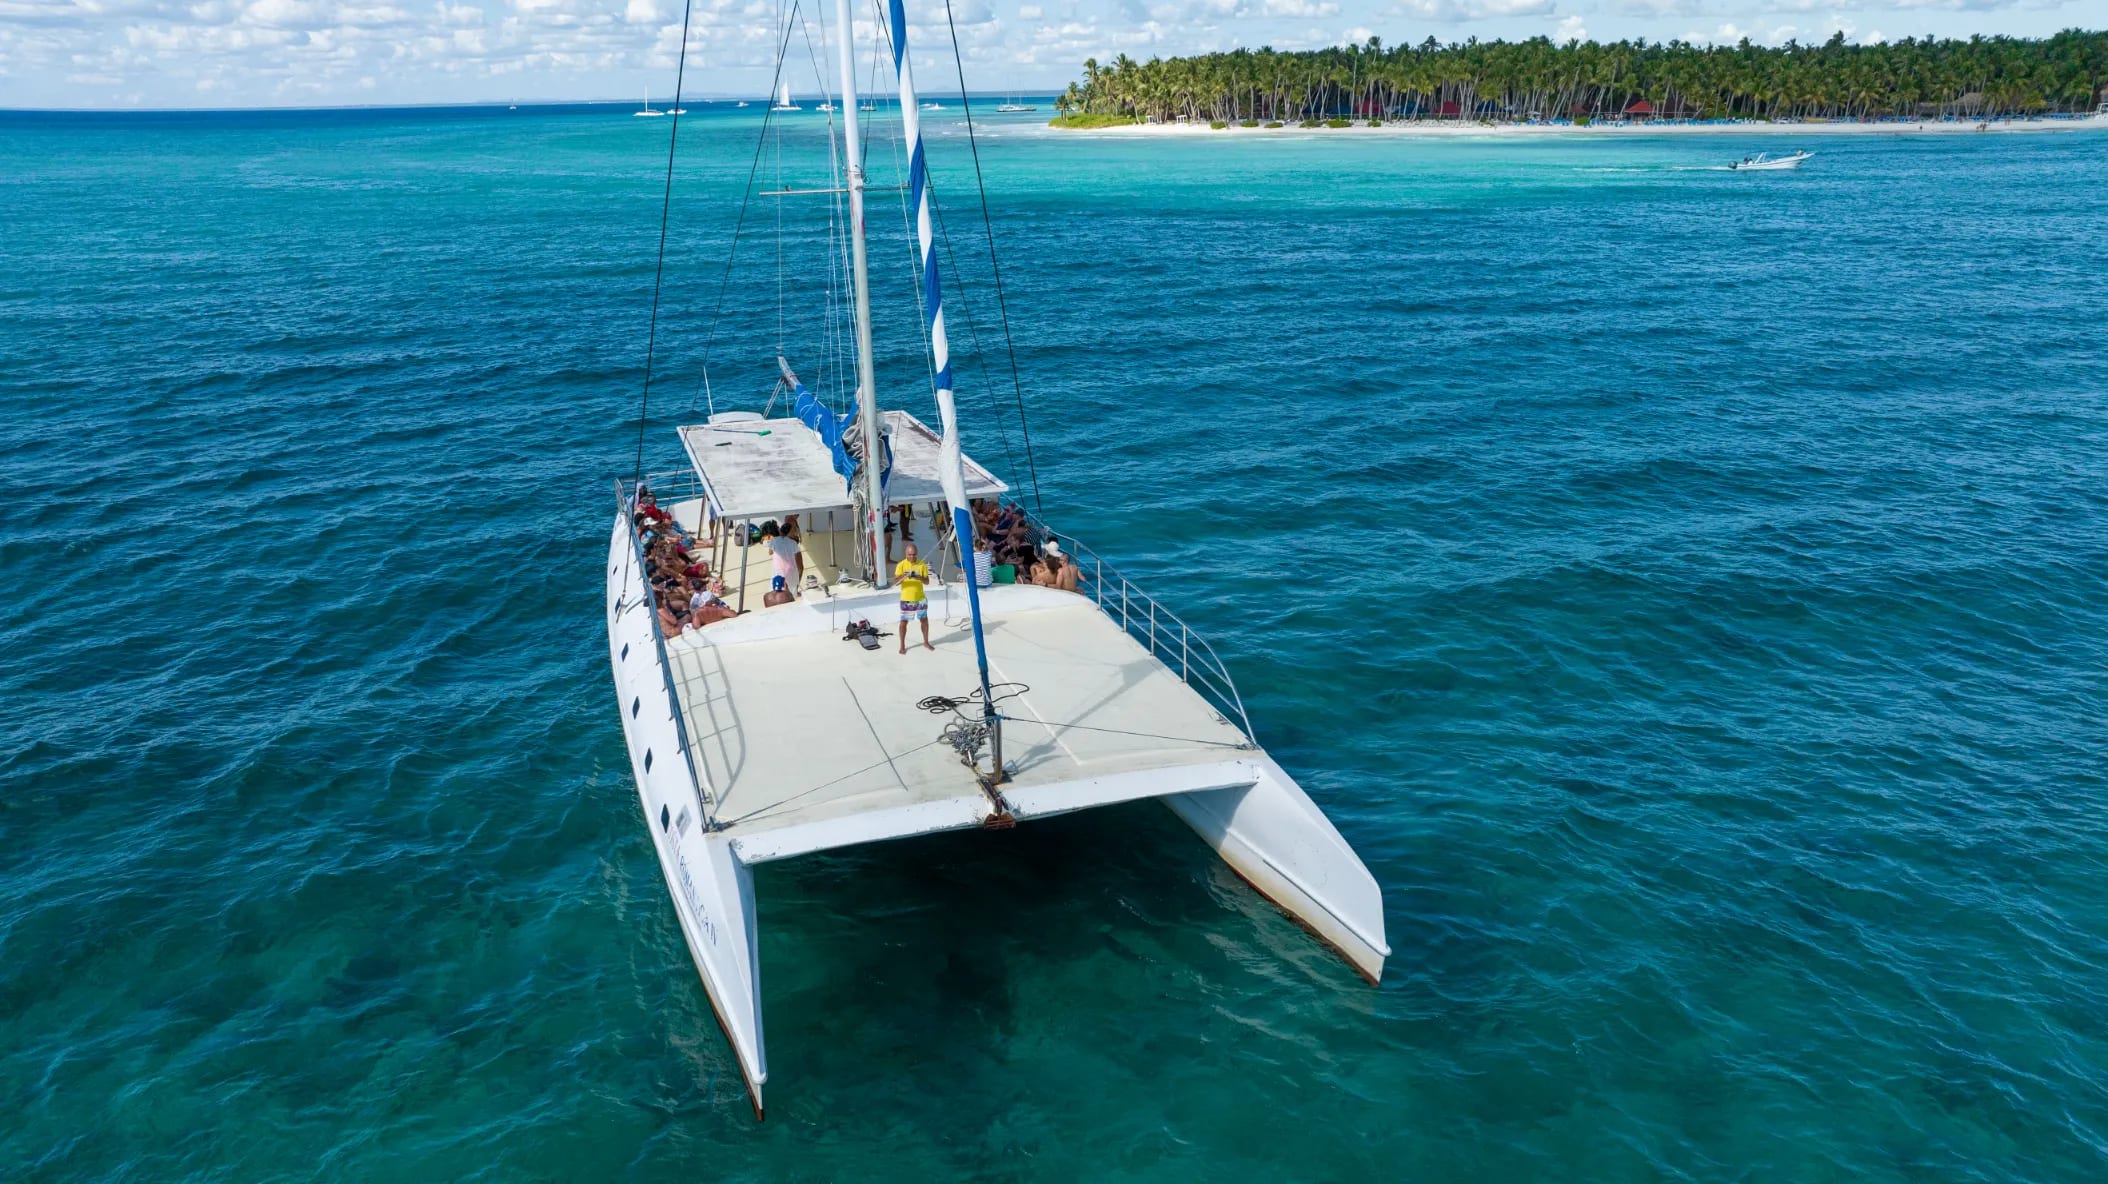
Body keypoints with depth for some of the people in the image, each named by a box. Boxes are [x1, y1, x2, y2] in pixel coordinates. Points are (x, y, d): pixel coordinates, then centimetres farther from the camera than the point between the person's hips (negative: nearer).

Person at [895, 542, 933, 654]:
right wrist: (904, 576, -32)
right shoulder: (901, 565, -8)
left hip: (920, 598, 2)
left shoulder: (922, 564, -3)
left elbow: (927, 581, -2)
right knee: (904, 622, 3)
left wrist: (919, 577, -23)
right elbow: (895, 582, -14)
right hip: (906, 599, -2)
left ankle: (926, 642, 27)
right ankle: (902, 645, 14)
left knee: (924, 620, 10)